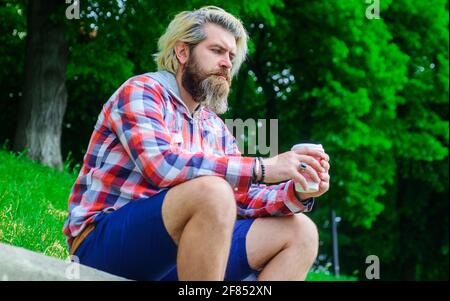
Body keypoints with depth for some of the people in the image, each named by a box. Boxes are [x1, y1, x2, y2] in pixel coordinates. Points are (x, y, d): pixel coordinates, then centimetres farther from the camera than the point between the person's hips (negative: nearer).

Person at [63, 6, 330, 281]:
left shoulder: (216, 129, 18)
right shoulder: (140, 92, -6)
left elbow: (244, 198, 13)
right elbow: (162, 164, -24)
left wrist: (297, 193, -8)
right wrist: (261, 168, -25)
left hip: (179, 246, 8)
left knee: (299, 232, 2)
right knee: (211, 190, -34)